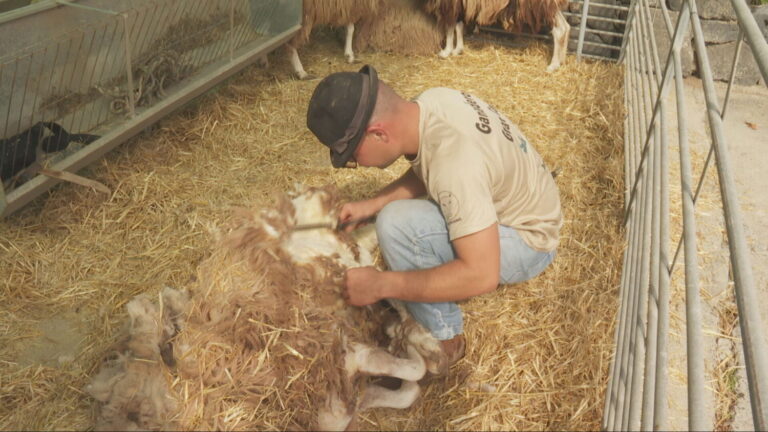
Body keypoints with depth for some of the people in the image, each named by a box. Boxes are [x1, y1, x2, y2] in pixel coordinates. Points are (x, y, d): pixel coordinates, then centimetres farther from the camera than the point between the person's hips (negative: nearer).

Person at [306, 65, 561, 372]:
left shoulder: (454, 164, -37)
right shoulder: (428, 103, -12)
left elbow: (482, 275, -36)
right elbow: (422, 174, 8)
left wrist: (381, 285, -29)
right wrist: (372, 205, -5)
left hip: (527, 243, -9)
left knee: (398, 224, -27)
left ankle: (444, 341, -8)